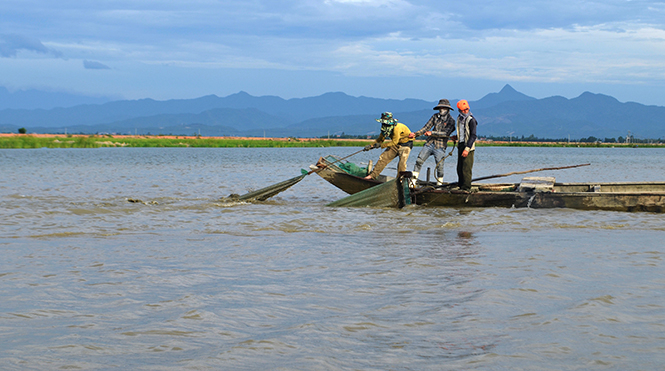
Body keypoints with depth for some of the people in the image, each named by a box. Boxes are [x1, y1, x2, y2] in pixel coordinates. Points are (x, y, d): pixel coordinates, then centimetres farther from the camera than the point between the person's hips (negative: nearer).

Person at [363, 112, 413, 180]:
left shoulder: (397, 128, -32)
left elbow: (394, 142, -27)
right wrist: (371, 145, -7)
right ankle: (373, 175, 6)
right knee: (383, 157, 0)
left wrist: (381, 145, -23)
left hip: (405, 144, -7)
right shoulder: (386, 128, -7)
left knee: (402, 164, -23)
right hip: (395, 144, 7)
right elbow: (380, 139, 5)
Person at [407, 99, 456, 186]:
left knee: (439, 166, -2)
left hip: (440, 146, -4)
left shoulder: (451, 120, -4)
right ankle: (413, 182, 0)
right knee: (419, 161, -3)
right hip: (429, 143, 4)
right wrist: (415, 134, -5)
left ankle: (439, 185, 12)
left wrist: (432, 133, -19)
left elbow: (446, 133, -15)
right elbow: (426, 128, 8)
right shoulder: (435, 116, 9)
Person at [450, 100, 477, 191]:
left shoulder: (471, 120, -11)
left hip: (468, 146, -8)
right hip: (460, 145, 8)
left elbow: (473, 136, -15)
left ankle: (466, 188, -7)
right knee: (460, 168, 8)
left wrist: (467, 149, -21)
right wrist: (457, 137, 14)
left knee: (466, 169, -10)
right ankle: (461, 185, 16)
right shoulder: (459, 118, 14)